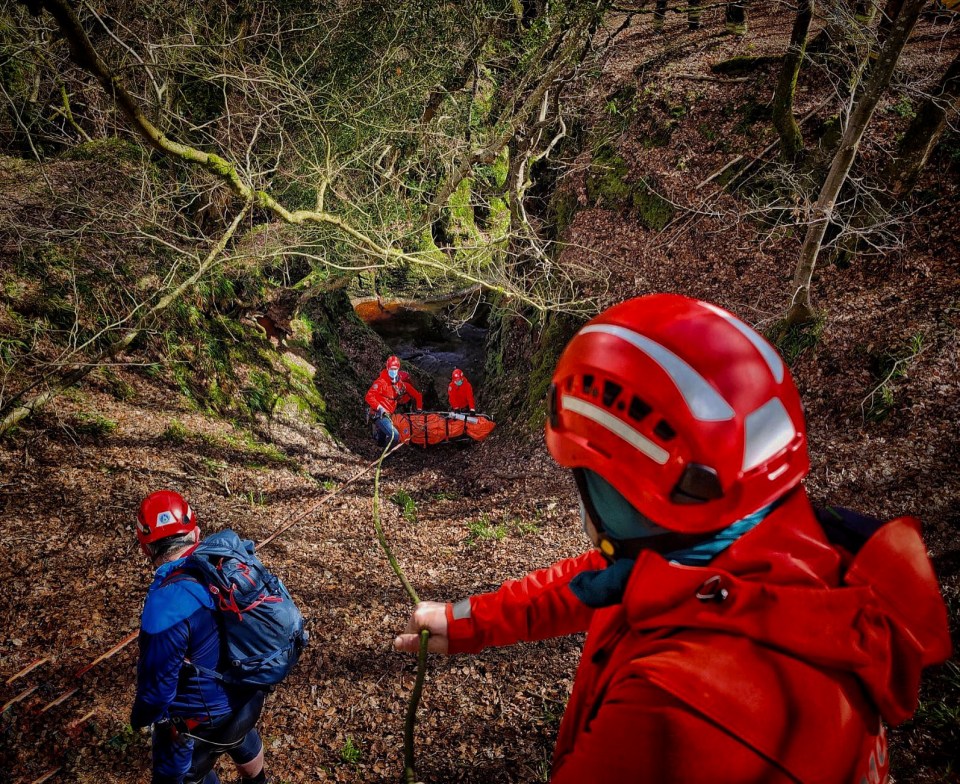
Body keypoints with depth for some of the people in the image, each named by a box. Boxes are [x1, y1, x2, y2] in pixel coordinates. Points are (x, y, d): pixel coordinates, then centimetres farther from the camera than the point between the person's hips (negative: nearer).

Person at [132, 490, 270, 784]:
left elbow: (158, 682, -24)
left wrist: (140, 718, -1)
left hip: (202, 718, -7)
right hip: (248, 691, 7)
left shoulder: (166, 605, -36)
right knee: (243, 739, 37)